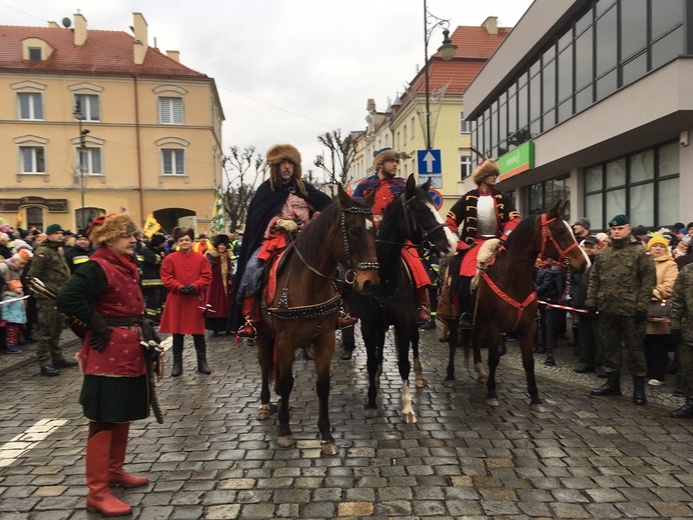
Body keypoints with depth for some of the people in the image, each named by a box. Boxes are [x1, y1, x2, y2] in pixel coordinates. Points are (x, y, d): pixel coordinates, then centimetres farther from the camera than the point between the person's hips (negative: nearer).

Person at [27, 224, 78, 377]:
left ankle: (57, 358, 25)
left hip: (58, 296, 10)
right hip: (47, 297, -9)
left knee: (56, 330, 16)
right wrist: (41, 291, -19)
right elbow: (34, 275, -18)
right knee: (46, 331, -5)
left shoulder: (58, 251, 19)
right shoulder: (42, 252, -11)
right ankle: (45, 364, -1)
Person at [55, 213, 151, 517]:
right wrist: (98, 325, -22)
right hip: (108, 353, -9)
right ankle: (98, 491, 8)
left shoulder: (127, 267, 11)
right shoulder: (97, 268, -17)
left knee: (123, 415, 20)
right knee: (104, 420, -2)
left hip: (130, 351, 9)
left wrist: (139, 332, 12)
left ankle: (115, 470, 37)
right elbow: (67, 298, -29)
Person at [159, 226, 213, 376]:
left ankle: (202, 363, 17)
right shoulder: (170, 259, 0)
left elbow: (206, 277, -1)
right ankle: (177, 364, 19)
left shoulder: (201, 258, 1)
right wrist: (179, 287, -17)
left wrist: (195, 286, -17)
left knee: (198, 333, 7)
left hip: (196, 301, 0)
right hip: (176, 301, 0)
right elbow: (166, 278, -3)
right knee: (177, 333, 7)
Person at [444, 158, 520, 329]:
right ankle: (465, 314, -4)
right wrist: (457, 242, -2)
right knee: (466, 279, -19)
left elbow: (514, 220, 1)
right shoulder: (469, 198, 6)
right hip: (474, 242, -1)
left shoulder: (502, 198, 9)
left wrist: (504, 239, -14)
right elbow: (451, 220, 5)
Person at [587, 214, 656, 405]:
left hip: (630, 310, -5)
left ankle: (639, 387, 16)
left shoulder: (640, 251, -4)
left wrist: (642, 307, -13)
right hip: (606, 309, 5)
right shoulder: (603, 253, 11)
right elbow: (594, 279, 14)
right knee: (609, 347, 13)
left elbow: (648, 281, -8)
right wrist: (591, 302, 6)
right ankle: (612, 383, 26)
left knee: (635, 349, 4)